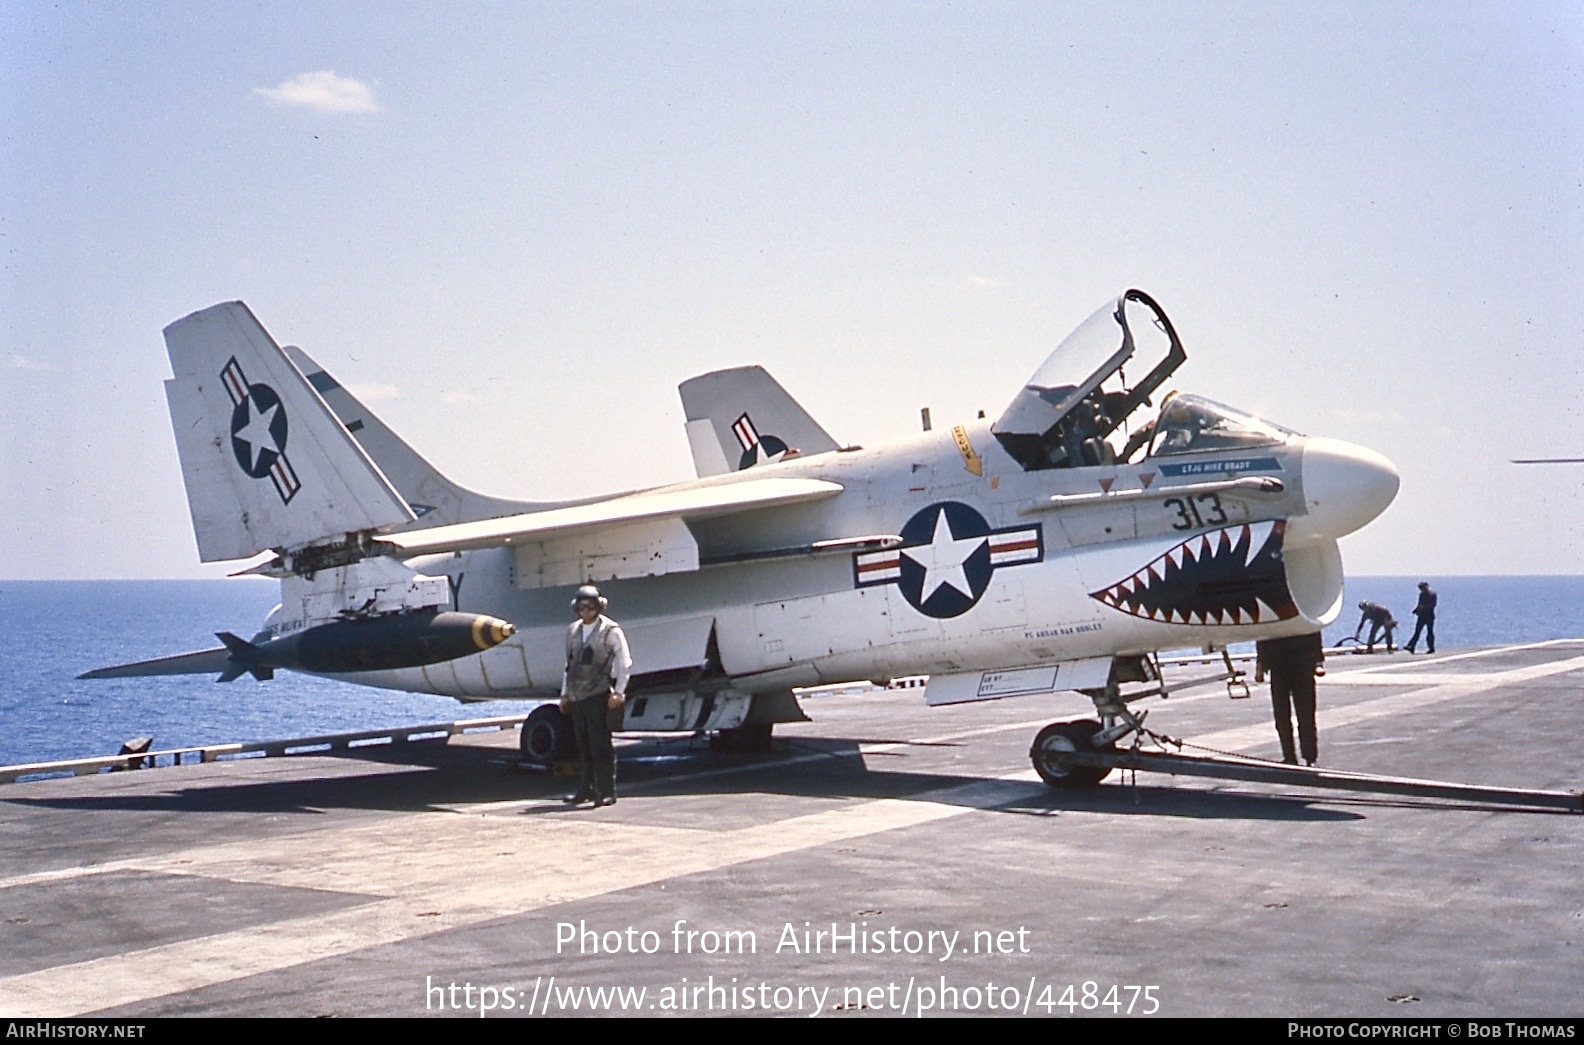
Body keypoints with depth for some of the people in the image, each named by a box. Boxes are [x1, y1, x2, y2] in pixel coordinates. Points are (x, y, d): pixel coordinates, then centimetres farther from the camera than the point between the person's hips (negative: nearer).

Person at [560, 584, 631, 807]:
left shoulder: (610, 630, -3)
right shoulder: (573, 630, 14)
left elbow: (625, 662, -2)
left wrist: (618, 691, -8)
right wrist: (565, 693, 18)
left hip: (597, 696, -6)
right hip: (576, 697, 6)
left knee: (600, 745, -8)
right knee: (584, 746, 8)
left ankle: (606, 792, -5)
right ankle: (588, 789, 16)